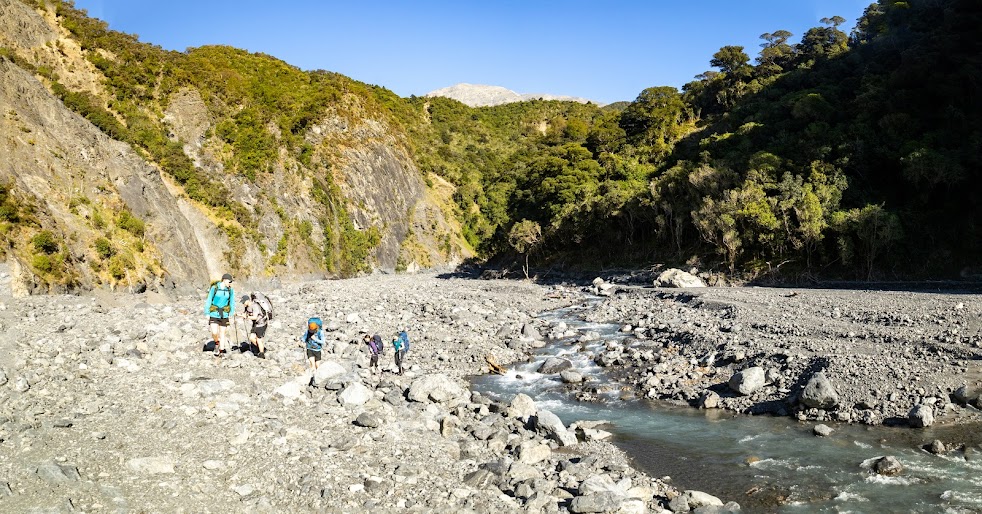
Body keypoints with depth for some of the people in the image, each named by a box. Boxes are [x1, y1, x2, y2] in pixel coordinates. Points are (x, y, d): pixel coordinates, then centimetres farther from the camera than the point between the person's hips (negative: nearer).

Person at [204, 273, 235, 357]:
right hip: (214, 314, -2)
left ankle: (221, 351, 19)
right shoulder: (214, 288, -9)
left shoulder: (230, 290, -3)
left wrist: (231, 314, -4)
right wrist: (207, 313, -4)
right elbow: (209, 301, -3)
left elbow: (232, 302, 3)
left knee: (222, 333, 6)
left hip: (224, 315, 2)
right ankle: (216, 343, 18)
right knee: (214, 333, -13)